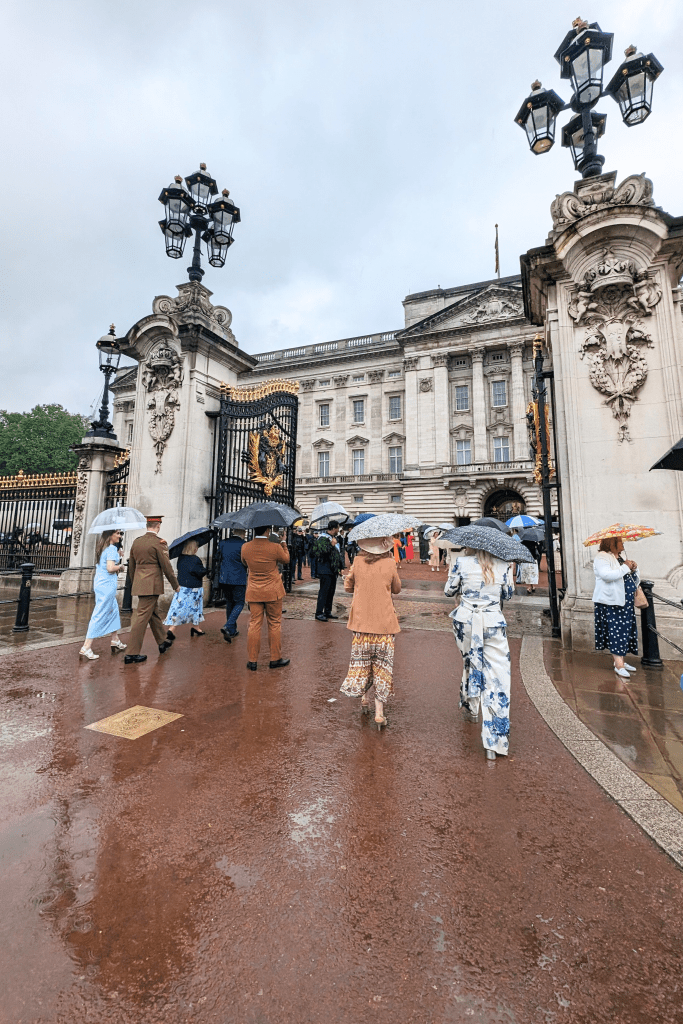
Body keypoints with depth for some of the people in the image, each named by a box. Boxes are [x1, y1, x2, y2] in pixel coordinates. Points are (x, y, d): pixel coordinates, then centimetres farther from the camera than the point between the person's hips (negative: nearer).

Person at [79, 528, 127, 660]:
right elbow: (110, 568, -24)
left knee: (114, 610, 20)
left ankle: (115, 640, 31)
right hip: (107, 585, -10)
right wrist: (120, 566, -7)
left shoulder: (102, 548, 11)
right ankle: (86, 647, 1)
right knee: (100, 615, -3)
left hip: (100, 583, 10)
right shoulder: (112, 549, -16)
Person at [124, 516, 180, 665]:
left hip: (139, 584, 8)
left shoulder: (137, 542, 9)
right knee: (142, 616, -3)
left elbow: (131, 566, 17)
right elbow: (166, 567, -10)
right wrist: (176, 585, 1)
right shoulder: (159, 543, -12)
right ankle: (132, 653, 2)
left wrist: (134, 583, 29)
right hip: (152, 585, -8)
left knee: (153, 613, 19)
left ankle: (162, 642, 33)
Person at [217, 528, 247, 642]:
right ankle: (228, 627, -10)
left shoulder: (223, 543, 6)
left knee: (229, 603, 18)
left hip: (224, 579, 5)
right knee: (239, 603, 8)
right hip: (238, 580, -5)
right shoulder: (243, 545, -10)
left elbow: (219, 561, 13)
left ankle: (232, 631, 25)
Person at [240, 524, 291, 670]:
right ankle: (275, 659, 18)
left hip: (253, 592, 3)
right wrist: (284, 544, 19)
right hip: (273, 592, -3)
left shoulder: (245, 548, -5)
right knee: (275, 624, 9)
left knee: (254, 624, 8)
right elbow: (286, 560, 5)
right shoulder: (275, 547, -15)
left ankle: (252, 661, 13)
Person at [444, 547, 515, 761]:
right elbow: (508, 595, 11)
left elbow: (448, 591, 2)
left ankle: (470, 708, 45)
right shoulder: (503, 566, -1)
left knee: (471, 663, 24)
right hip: (493, 623, -1)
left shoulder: (461, 563, -6)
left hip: (465, 621, 1)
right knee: (498, 678, 1)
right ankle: (494, 743, 1)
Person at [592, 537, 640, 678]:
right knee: (615, 630, -8)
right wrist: (625, 567, -20)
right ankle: (619, 665, -5)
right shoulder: (602, 557, -11)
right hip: (610, 602, -9)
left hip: (625, 602, 9)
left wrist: (634, 569, 2)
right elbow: (607, 575, -28)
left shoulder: (622, 556, 16)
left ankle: (621, 660, 21)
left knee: (626, 629, 11)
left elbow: (633, 578, 24)